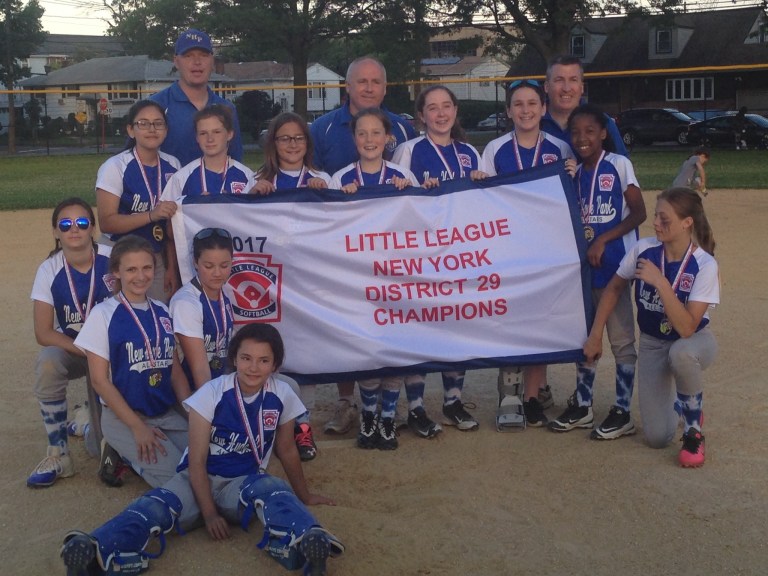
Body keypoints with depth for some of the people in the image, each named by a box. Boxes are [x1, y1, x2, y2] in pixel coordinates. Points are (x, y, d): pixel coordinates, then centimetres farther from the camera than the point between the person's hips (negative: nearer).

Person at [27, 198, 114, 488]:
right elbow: (43, 333, -14)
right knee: (47, 363, -32)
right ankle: (58, 455, -19)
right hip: (69, 347, 1)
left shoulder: (112, 260, -15)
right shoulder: (49, 270, -12)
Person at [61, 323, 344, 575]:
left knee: (270, 488, -36)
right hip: (200, 478, -1)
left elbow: (287, 450, 12)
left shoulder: (282, 396, -4)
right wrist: (209, 513, -18)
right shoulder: (211, 394, -12)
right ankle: (93, 551, -60)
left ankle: (308, 543, -65)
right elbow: (197, 460, -11)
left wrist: (303, 495, 22)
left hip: (244, 483, 1)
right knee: (157, 503, -35)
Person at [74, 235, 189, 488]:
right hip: (123, 418, -5)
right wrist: (137, 427, -14)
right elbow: (100, 380, -9)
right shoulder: (103, 314, -7)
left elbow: (175, 370, 11)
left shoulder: (163, 312, 8)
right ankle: (122, 454, 5)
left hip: (167, 415, 6)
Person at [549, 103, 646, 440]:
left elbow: (639, 213, -12)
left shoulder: (618, 165, -7)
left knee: (621, 339, 1)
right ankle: (582, 406, 25)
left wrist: (602, 240, -17)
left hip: (614, 263, -6)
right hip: (582, 263, 6)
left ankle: (622, 413, 10)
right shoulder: (574, 172, 9)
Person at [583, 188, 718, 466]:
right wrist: (595, 335, 2)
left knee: (681, 353, -42)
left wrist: (660, 282, -37)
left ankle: (693, 431, -16)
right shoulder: (643, 250, -15)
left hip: (694, 342, -3)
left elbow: (686, 328, -31)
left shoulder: (705, 265, -24)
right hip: (652, 344, 3)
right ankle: (679, 402, 30)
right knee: (656, 438, -7)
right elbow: (613, 289, 2)